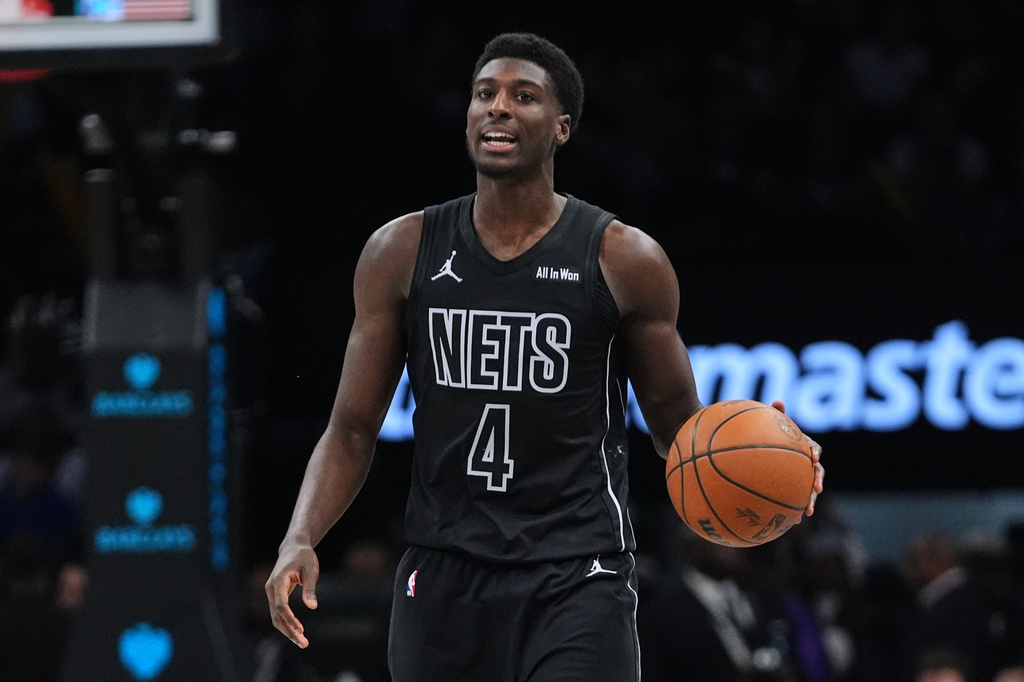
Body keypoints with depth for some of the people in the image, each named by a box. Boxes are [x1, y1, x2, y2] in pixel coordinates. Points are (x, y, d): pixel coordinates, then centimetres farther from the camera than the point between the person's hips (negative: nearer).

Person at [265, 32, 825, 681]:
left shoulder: (625, 260, -1)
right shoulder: (402, 251, 5)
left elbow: (679, 424, 7)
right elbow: (353, 429, 8)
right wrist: (301, 539, -8)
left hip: (576, 579, -3)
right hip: (444, 577, 3)